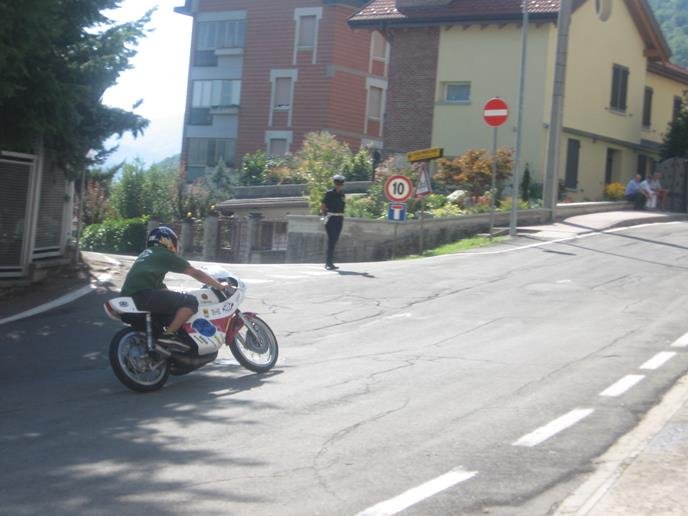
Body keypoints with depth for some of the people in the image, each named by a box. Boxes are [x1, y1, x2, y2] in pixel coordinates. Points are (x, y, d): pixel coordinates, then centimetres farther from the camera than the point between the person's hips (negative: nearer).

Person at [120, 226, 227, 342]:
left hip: (129, 295, 10)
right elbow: (195, 273, 4)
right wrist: (220, 286, 8)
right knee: (191, 302, -12)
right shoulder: (166, 255, 5)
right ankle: (167, 335, -16)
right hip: (143, 294, -10)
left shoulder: (147, 254, 30)